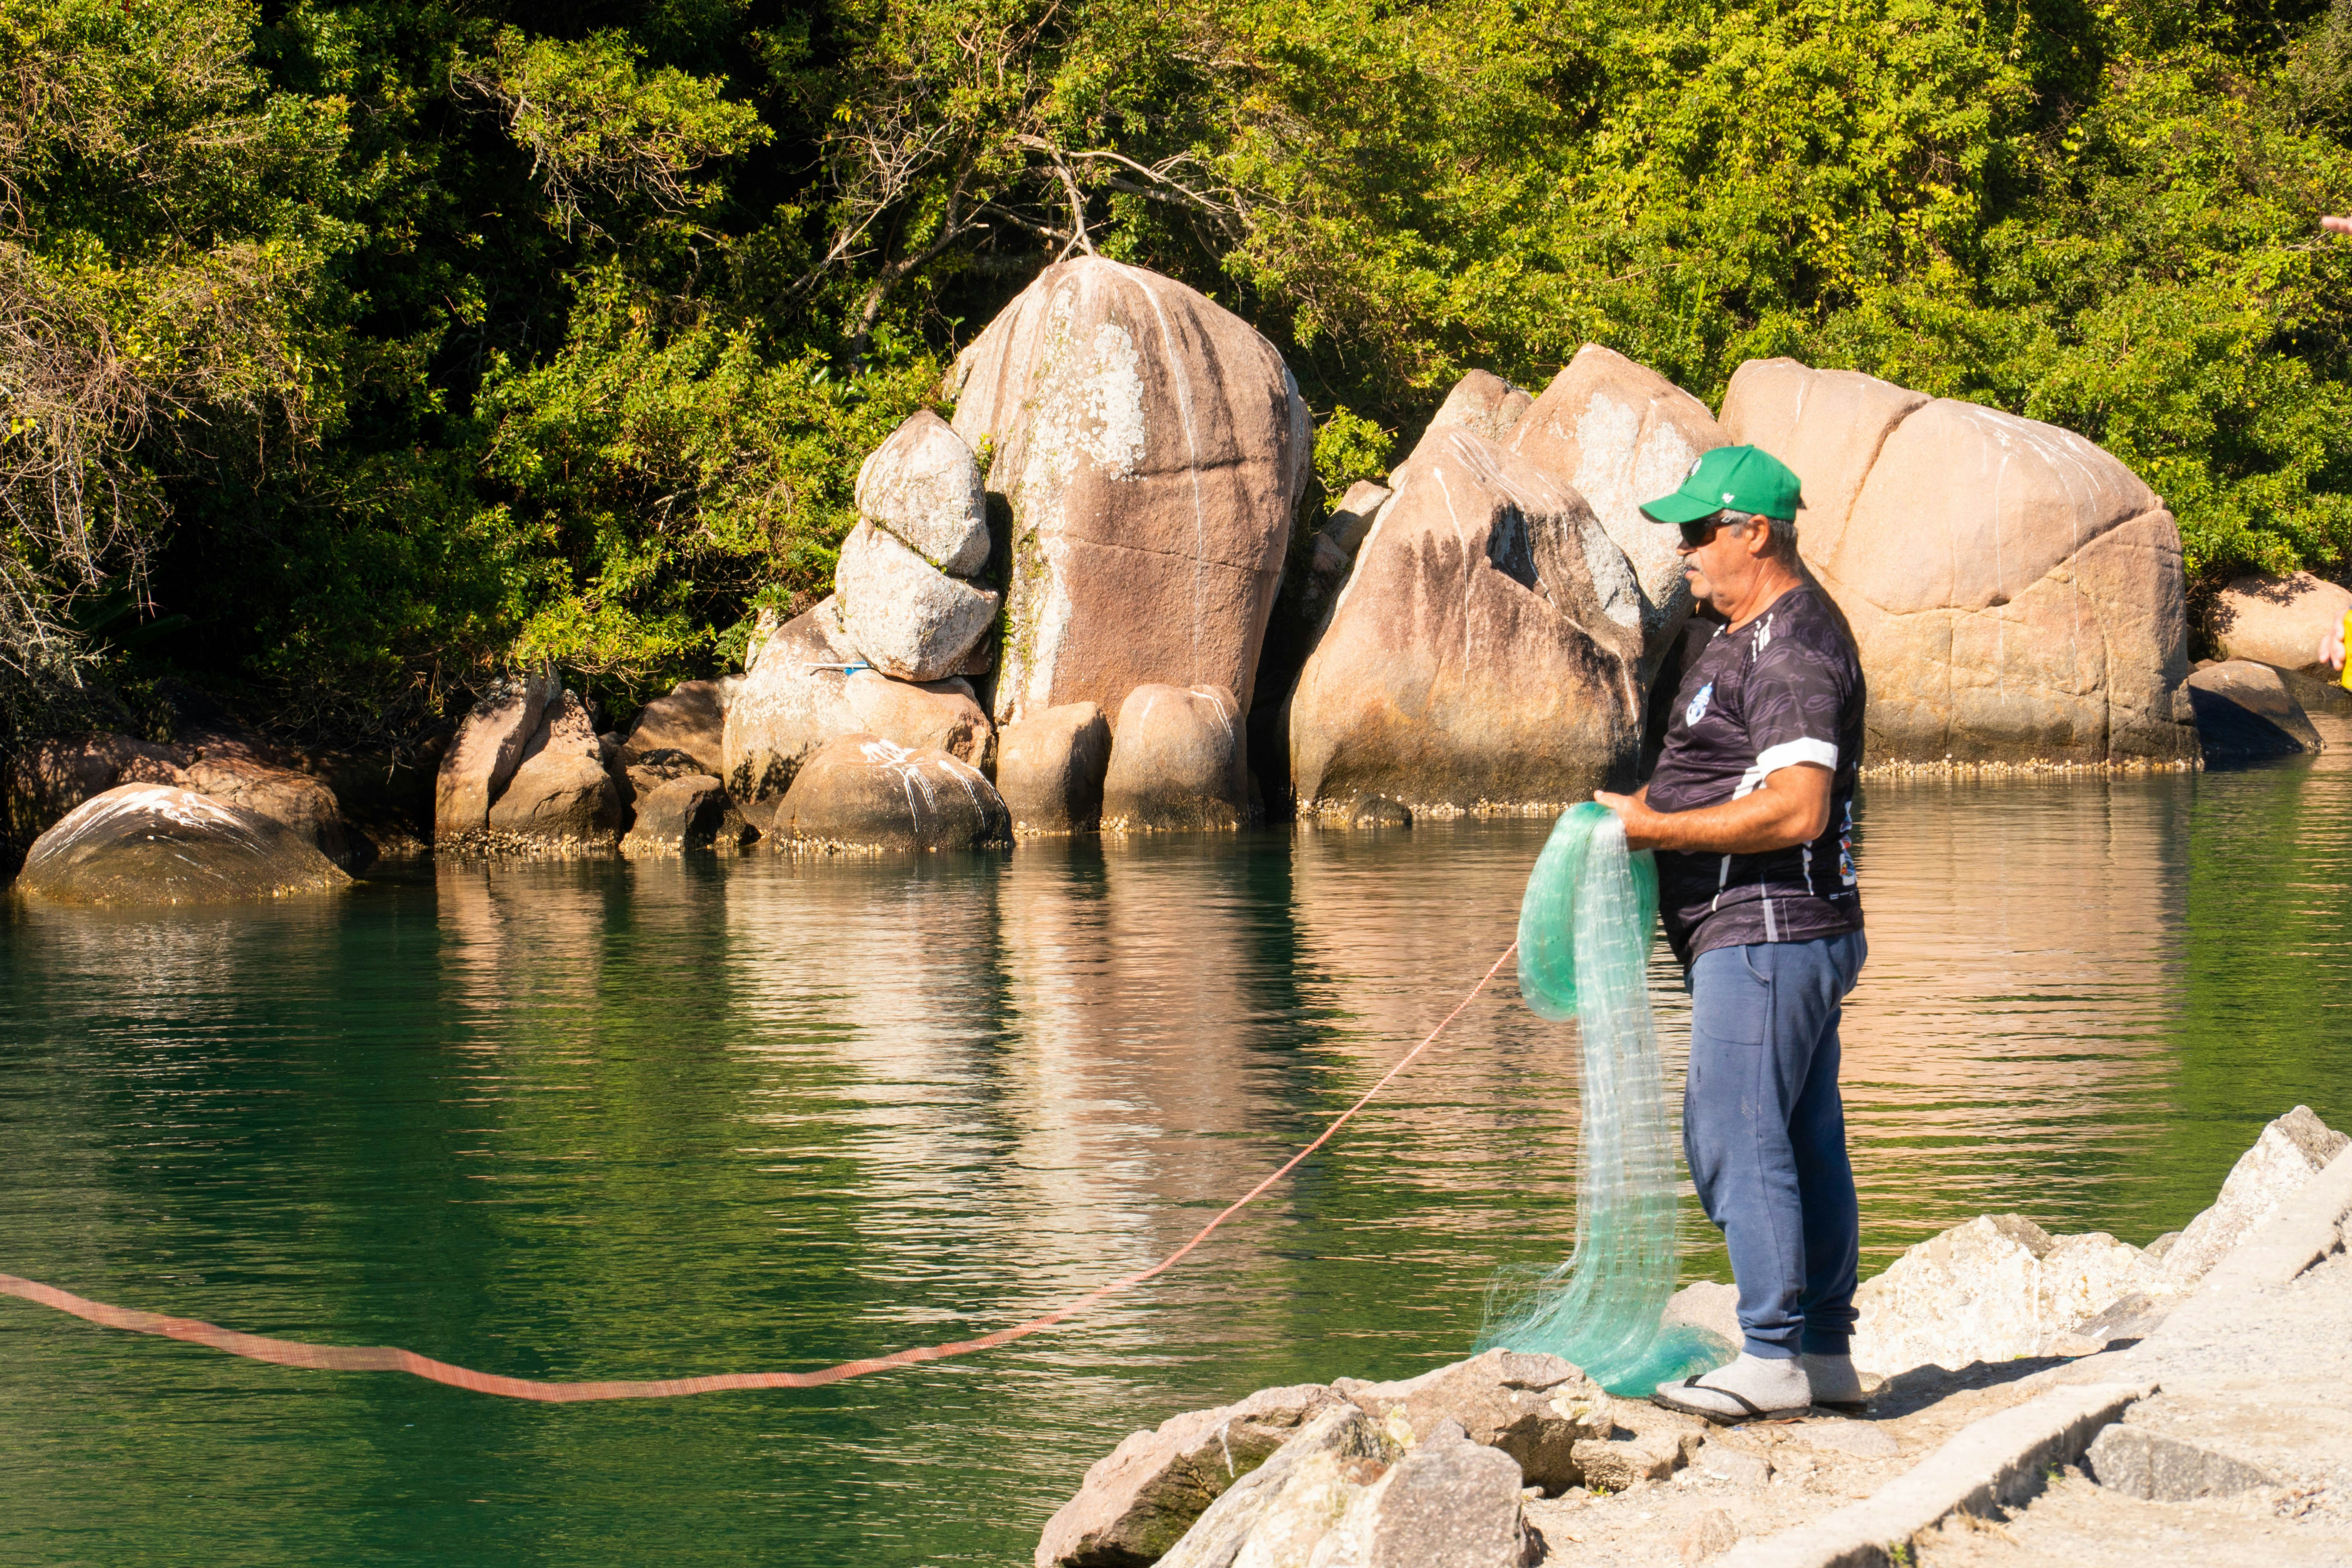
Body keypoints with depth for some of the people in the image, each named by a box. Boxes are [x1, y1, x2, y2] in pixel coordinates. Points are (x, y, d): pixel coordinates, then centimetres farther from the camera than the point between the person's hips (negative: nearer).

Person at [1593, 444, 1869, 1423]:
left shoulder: (1792, 649, -16)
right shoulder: (1742, 634, 18)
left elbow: (1796, 809, -25)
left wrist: (1656, 828, -19)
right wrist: (1648, 812, 12)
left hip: (1766, 931, -11)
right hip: (1775, 935, 11)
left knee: (1736, 1137, -11)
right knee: (1804, 1143, 12)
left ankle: (1774, 1358, -10)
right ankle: (1825, 1356, 17)